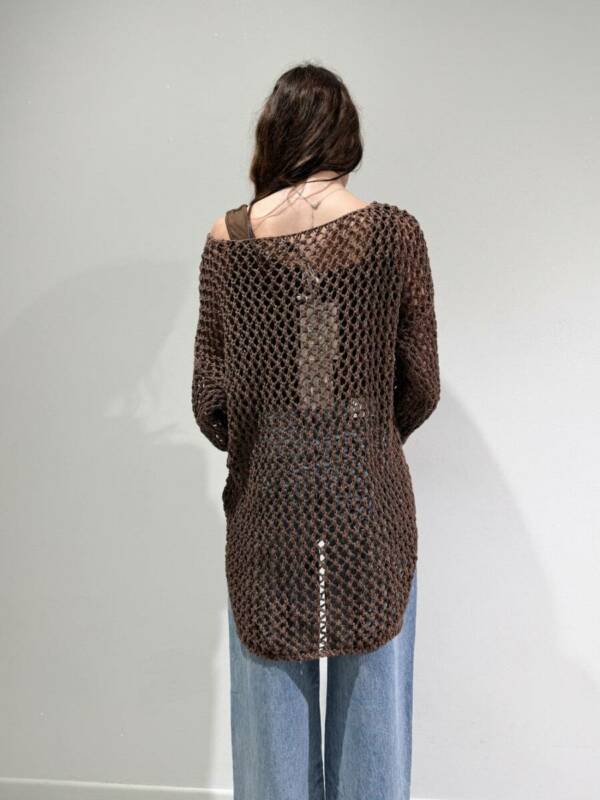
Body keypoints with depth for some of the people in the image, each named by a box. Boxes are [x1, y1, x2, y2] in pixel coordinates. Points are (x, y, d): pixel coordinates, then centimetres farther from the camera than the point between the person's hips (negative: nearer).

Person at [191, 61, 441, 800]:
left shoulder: (227, 240, -5)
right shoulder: (396, 233, -6)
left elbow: (209, 403, -2)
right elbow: (421, 389, 0)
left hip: (266, 504, 1)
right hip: (371, 502, 0)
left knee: (273, 700, 15)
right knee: (371, 695, 15)